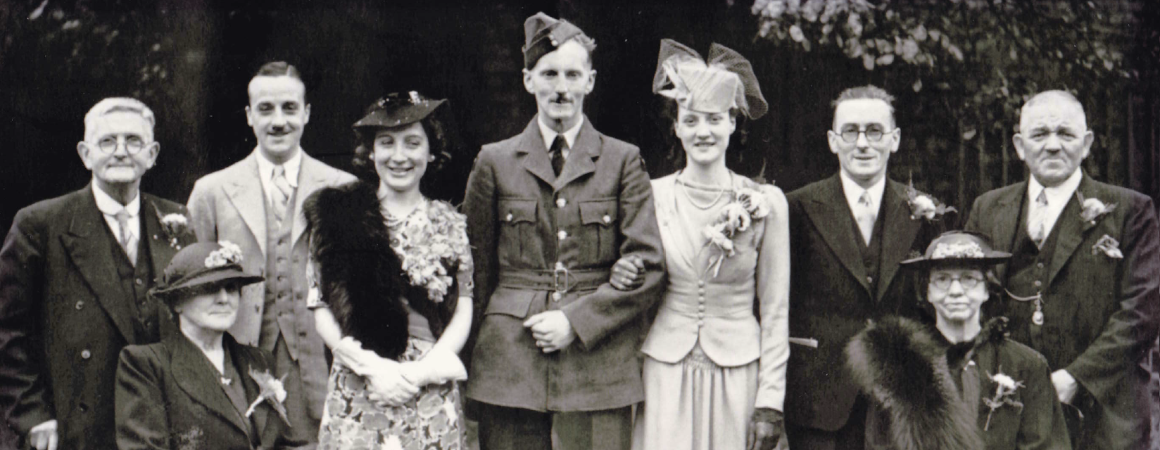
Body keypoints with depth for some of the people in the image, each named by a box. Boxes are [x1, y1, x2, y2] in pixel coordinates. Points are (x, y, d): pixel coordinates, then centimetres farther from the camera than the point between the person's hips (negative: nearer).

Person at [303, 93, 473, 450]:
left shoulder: (449, 224, 9)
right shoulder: (340, 215, 5)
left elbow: (462, 312, 6)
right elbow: (322, 310, 2)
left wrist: (423, 370, -8)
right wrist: (372, 366, -10)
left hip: (433, 395, 1)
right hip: (356, 398, -1)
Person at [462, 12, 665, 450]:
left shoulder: (623, 162, 8)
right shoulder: (494, 162, 10)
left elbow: (647, 265, 1)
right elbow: (477, 268, 12)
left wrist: (576, 320, -8)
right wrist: (473, 355, 5)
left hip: (599, 365, 0)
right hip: (509, 362, 1)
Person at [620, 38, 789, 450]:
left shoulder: (766, 203, -1)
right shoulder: (651, 197, 3)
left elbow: (775, 312, 1)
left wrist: (770, 401, -2)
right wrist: (622, 279, -7)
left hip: (736, 378, -1)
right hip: (664, 374, 1)